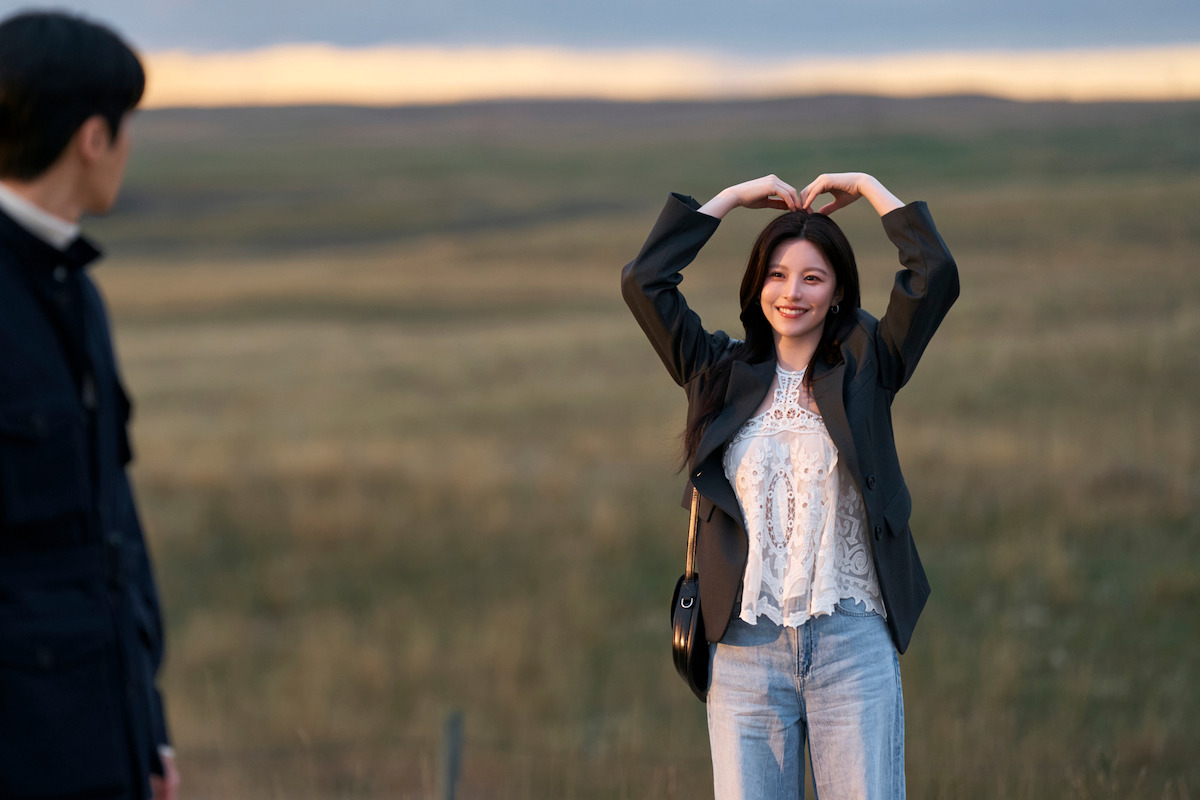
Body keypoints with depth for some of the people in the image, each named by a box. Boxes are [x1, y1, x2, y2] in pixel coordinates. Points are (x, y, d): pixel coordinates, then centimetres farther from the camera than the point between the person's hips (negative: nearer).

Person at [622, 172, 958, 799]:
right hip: (745, 649, 1)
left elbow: (936, 277, -4)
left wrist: (867, 188, 6)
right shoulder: (723, 376, 11)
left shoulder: (863, 373, 7)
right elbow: (644, 281, 4)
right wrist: (733, 198, 9)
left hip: (853, 645, -1)